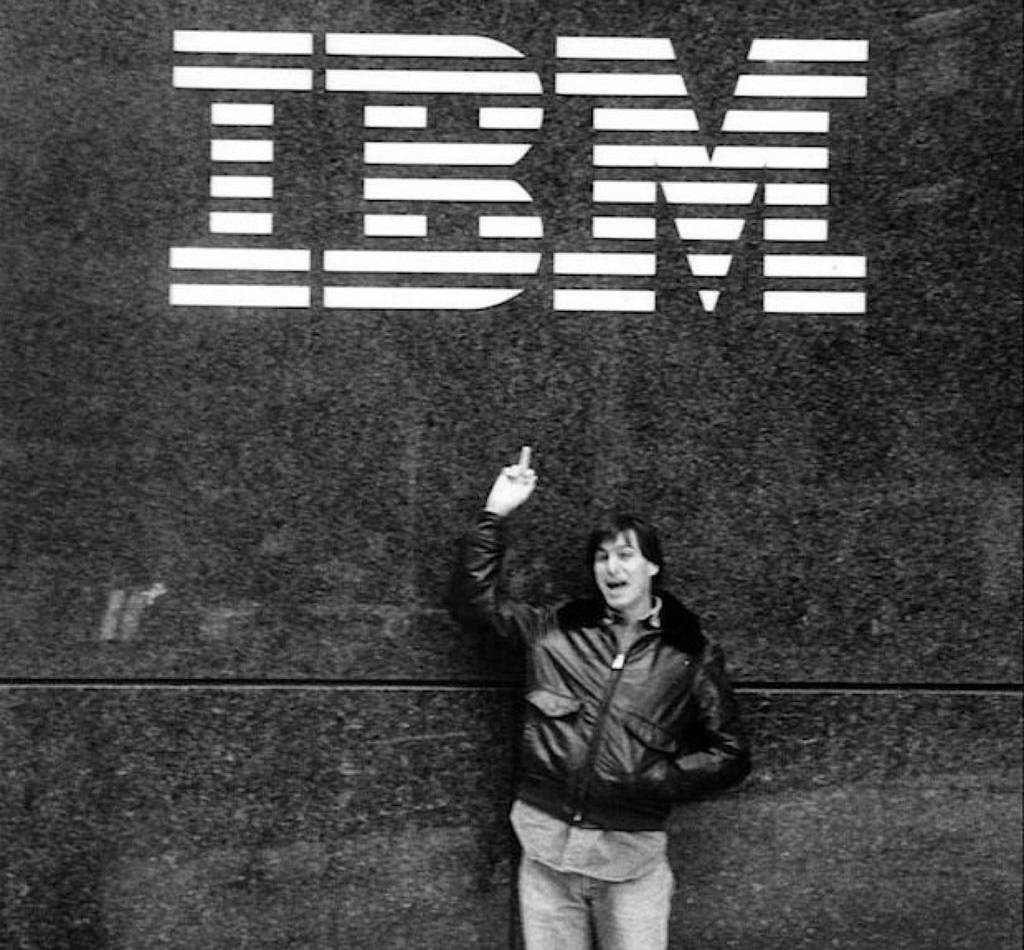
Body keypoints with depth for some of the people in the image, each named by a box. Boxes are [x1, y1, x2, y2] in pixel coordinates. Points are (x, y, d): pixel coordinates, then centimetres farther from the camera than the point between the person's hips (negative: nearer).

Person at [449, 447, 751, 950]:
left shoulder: (692, 654, 4)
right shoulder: (555, 631, 9)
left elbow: (730, 755, 5)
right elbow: (472, 600, 10)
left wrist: (656, 781, -8)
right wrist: (494, 516, 3)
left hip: (632, 852, -2)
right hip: (546, 840, 2)